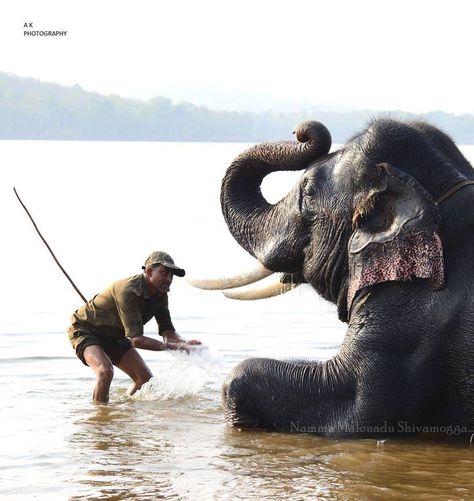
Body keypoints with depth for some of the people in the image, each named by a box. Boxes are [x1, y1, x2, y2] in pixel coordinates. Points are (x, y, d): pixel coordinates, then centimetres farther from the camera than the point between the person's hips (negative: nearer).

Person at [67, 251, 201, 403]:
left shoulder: (160, 295, -8)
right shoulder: (129, 291, -36)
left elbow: (168, 332, -8)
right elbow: (135, 339, -40)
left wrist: (185, 344, -32)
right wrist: (175, 347, -46)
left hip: (113, 337, 9)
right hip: (85, 331, -9)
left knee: (146, 379, 3)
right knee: (105, 371, -35)